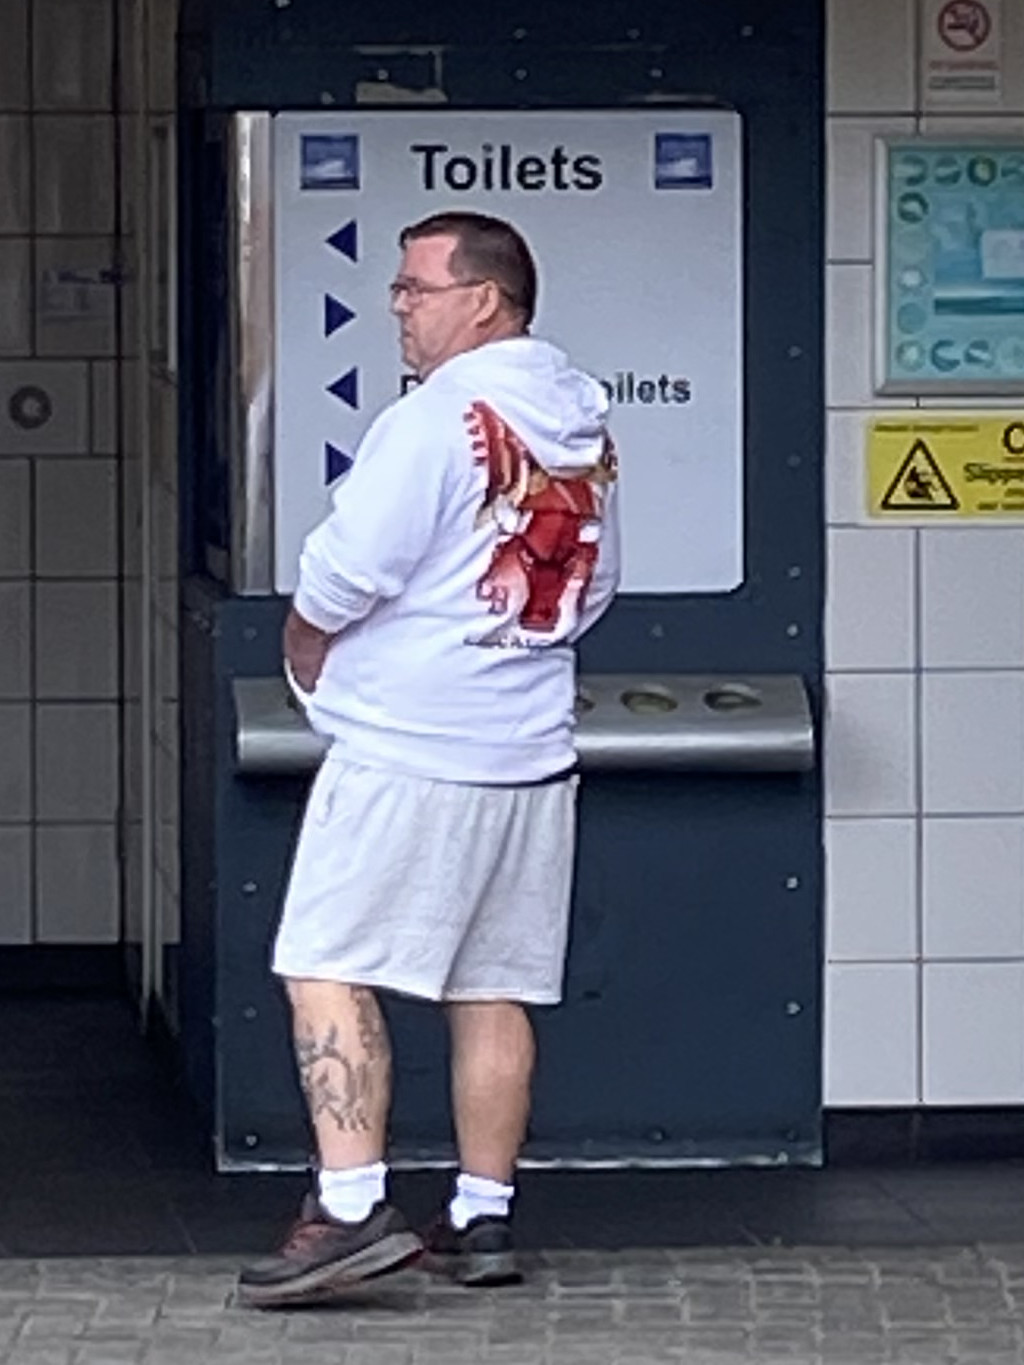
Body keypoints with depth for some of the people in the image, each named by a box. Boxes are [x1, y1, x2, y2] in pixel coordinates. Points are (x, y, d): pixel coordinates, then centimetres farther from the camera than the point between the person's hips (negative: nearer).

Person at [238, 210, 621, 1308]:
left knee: (329, 970, -5)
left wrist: (306, 648, 2)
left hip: (404, 751, -8)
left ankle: (351, 1208, -13)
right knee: (494, 990, 11)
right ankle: (482, 1217, 12)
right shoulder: (586, 423, 11)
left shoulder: (436, 419, -14)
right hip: (531, 751, 8)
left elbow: (347, 572, -17)